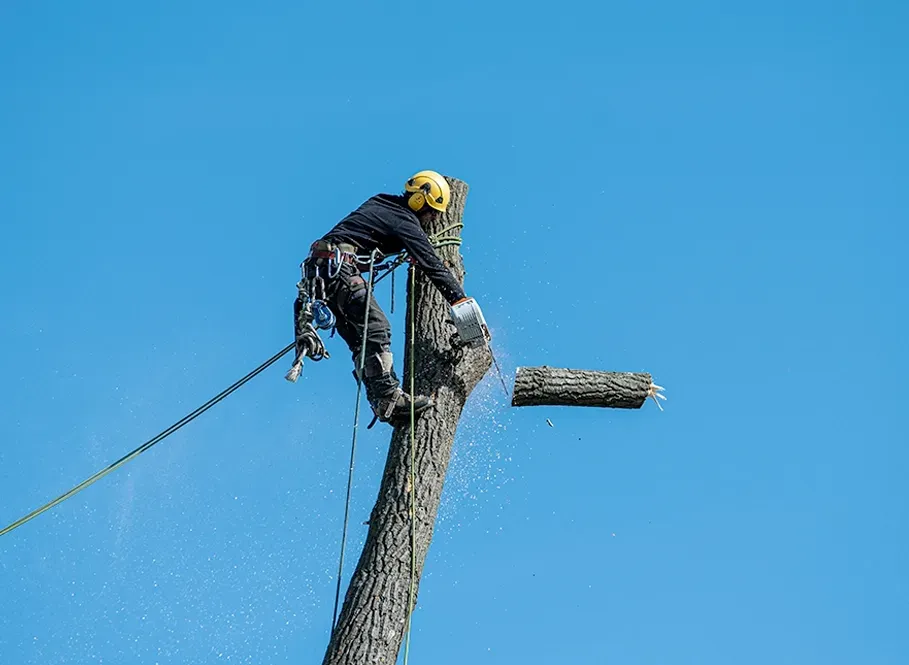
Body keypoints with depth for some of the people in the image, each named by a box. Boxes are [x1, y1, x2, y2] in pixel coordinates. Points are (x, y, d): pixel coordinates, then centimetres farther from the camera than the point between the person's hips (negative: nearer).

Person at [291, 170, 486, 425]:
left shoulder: (381, 204, 22)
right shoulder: (404, 219, -4)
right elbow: (432, 265, -9)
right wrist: (461, 300, -10)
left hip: (318, 270, 10)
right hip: (338, 269, -10)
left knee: (359, 341, 3)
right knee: (376, 326, -18)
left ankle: (382, 403, -6)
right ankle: (389, 397, -27)